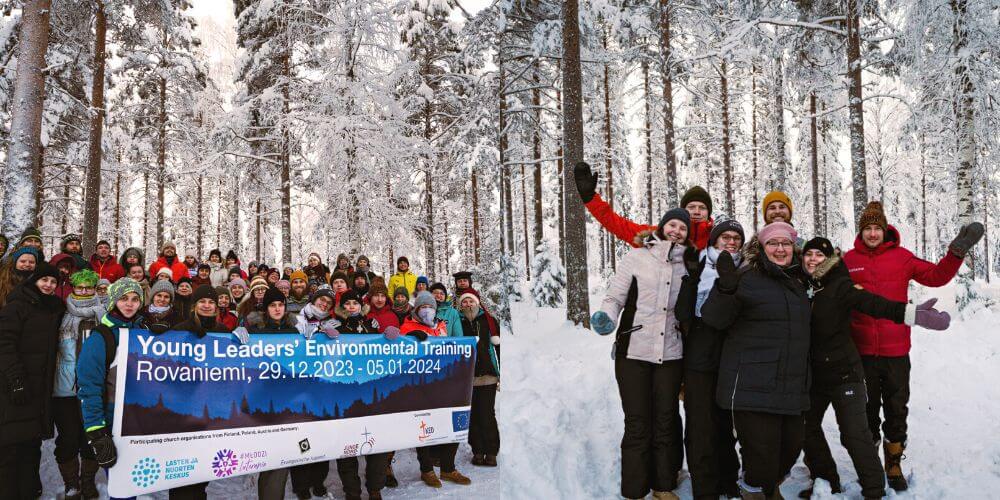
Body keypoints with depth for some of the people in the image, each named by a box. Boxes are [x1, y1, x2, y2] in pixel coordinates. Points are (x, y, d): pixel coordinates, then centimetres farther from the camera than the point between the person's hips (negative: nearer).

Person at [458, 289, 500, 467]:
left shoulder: (488, 321, 6)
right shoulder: (458, 322, 9)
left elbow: (498, 346, 5)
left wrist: (501, 372, 0)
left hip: (488, 375, -2)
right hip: (467, 377, 2)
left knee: (487, 414, -5)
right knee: (473, 415, 4)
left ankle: (491, 452, 4)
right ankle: (477, 451, 14)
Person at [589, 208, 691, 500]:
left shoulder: (687, 266, 6)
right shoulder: (636, 257, -2)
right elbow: (614, 298, -4)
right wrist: (607, 319, -22)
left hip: (671, 354, 3)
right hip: (633, 352, -3)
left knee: (666, 421, 12)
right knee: (638, 424, 2)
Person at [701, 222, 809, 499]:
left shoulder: (796, 282, 16)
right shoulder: (747, 279, -8)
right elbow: (714, 319, -17)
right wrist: (726, 288, -32)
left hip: (791, 389, 7)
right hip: (753, 389, -7)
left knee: (791, 446, 15)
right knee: (763, 453, -7)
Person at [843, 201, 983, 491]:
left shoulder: (901, 257, 1)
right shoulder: (849, 260, 0)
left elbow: (936, 276, -2)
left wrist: (957, 251, -11)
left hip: (896, 350, 0)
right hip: (862, 350, 0)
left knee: (896, 408, 9)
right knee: (867, 408, 12)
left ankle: (894, 464, 26)